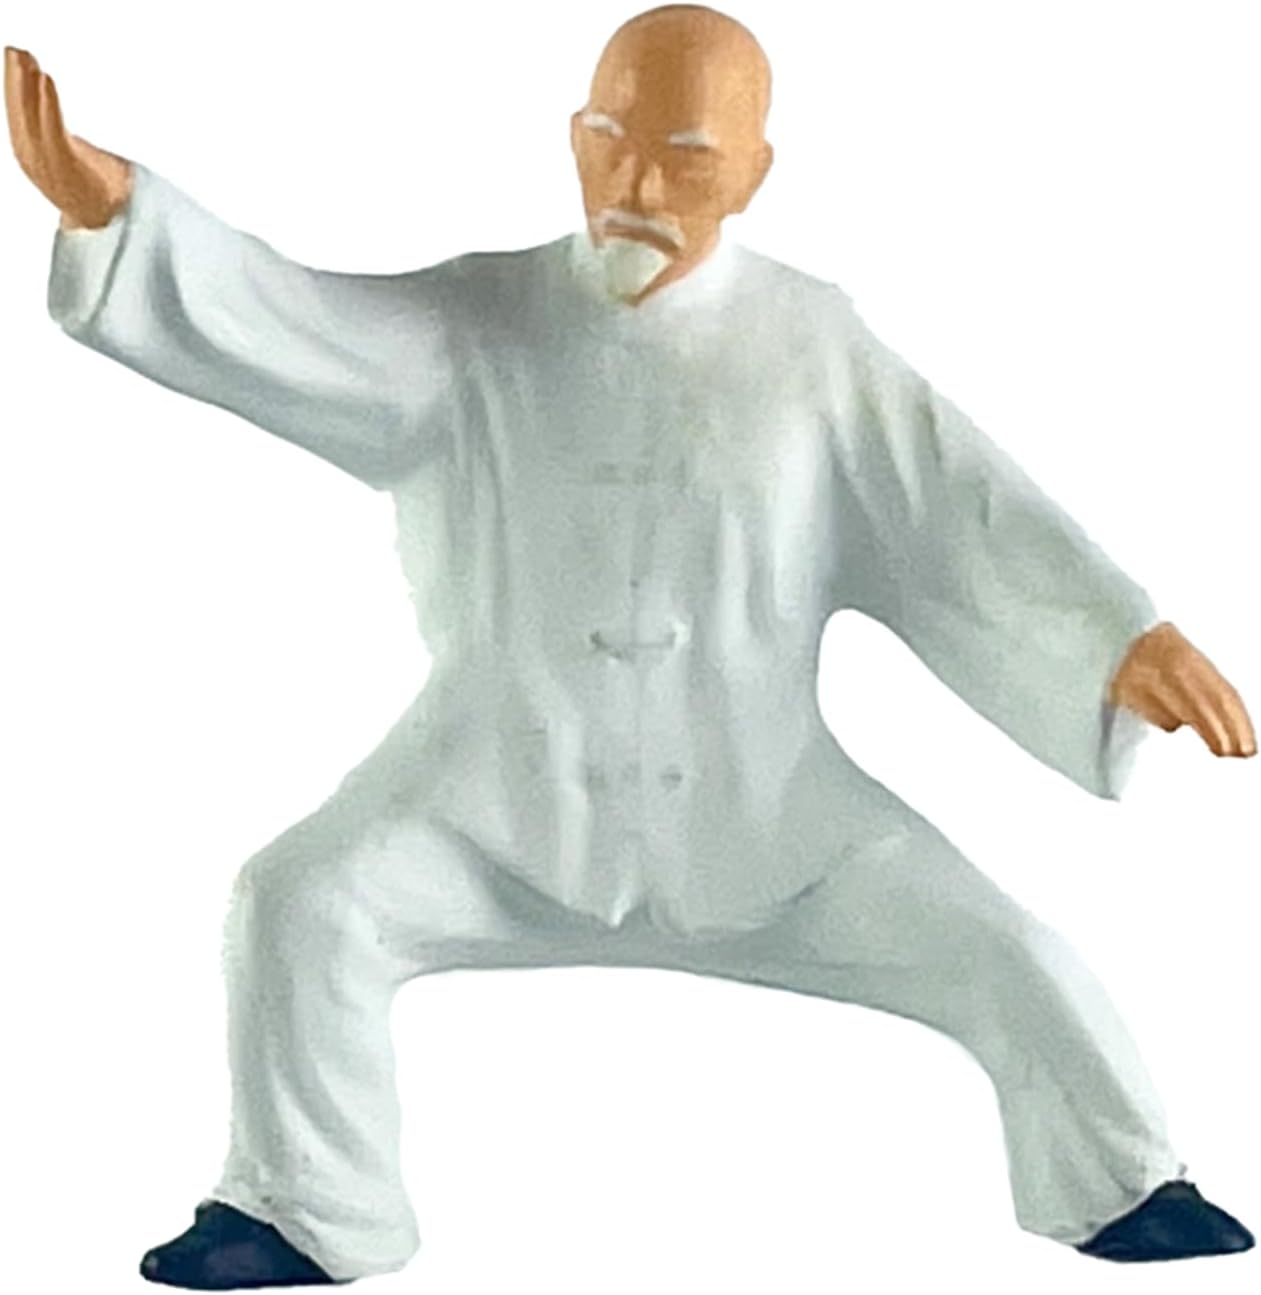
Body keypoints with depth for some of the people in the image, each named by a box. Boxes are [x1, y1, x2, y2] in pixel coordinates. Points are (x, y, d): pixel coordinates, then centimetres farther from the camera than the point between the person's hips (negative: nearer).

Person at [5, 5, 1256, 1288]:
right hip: (510, 795, 0)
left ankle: (1124, 1187, 20)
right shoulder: (472, 323, -6)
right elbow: (271, 319, -18)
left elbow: (967, 507, -9)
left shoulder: (813, 347, -4)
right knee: (301, 901, -20)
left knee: (1002, 956, -8)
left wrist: (1133, 636, -24)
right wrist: (104, 198, -35)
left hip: (754, 805, 0)